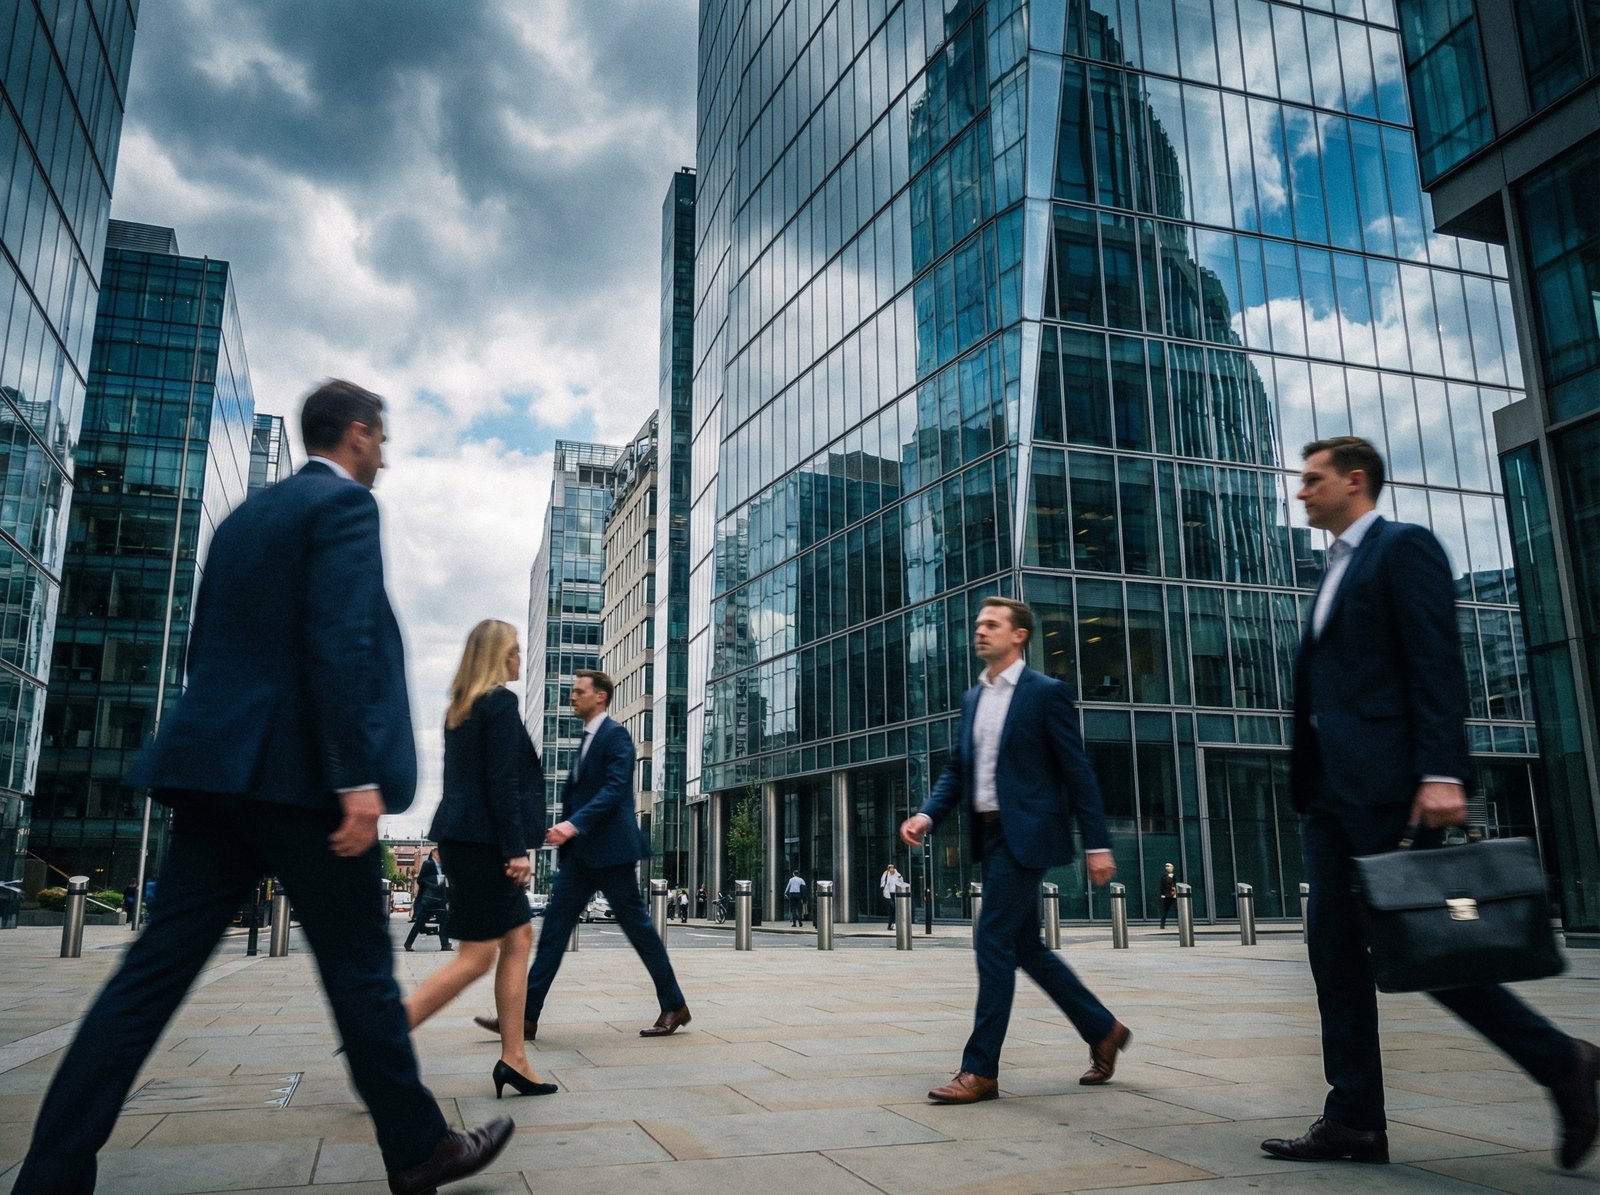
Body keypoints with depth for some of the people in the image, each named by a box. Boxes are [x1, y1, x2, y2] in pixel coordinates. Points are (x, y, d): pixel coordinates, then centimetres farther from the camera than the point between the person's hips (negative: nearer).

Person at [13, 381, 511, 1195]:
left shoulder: (244, 517, 20)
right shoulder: (344, 503, -6)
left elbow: (207, 647, 22)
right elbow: (340, 642, -19)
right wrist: (360, 778, -22)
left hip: (217, 764, 8)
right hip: (301, 772, -8)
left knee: (156, 969, 7)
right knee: (360, 969, 2)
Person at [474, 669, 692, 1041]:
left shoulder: (615, 735, -10)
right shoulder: (587, 739, 18)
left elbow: (615, 790, -21)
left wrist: (574, 824, -31)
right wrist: (565, 830, 13)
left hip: (609, 849, -9)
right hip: (581, 851, 9)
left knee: (637, 926, 0)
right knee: (554, 927, 3)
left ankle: (674, 1006, 12)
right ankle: (525, 1016, 5)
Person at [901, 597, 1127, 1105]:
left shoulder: (1046, 693, -7)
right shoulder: (972, 698, 14)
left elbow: (1078, 771, -8)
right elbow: (956, 770, 14)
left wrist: (1097, 844, -11)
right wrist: (927, 815, -2)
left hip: (1026, 834, -8)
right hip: (991, 834, 8)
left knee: (994, 940, -9)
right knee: (1025, 946, 14)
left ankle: (981, 1069, 0)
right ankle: (1103, 1031, 31)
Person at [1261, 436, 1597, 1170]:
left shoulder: (1404, 547, -3)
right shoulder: (1337, 569, 22)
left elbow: (1437, 663, -14)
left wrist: (1441, 773, -22)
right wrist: (1310, 780, 16)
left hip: (1385, 782, -9)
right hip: (1330, 785, 9)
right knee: (1334, 947, 5)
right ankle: (1355, 1119, 10)